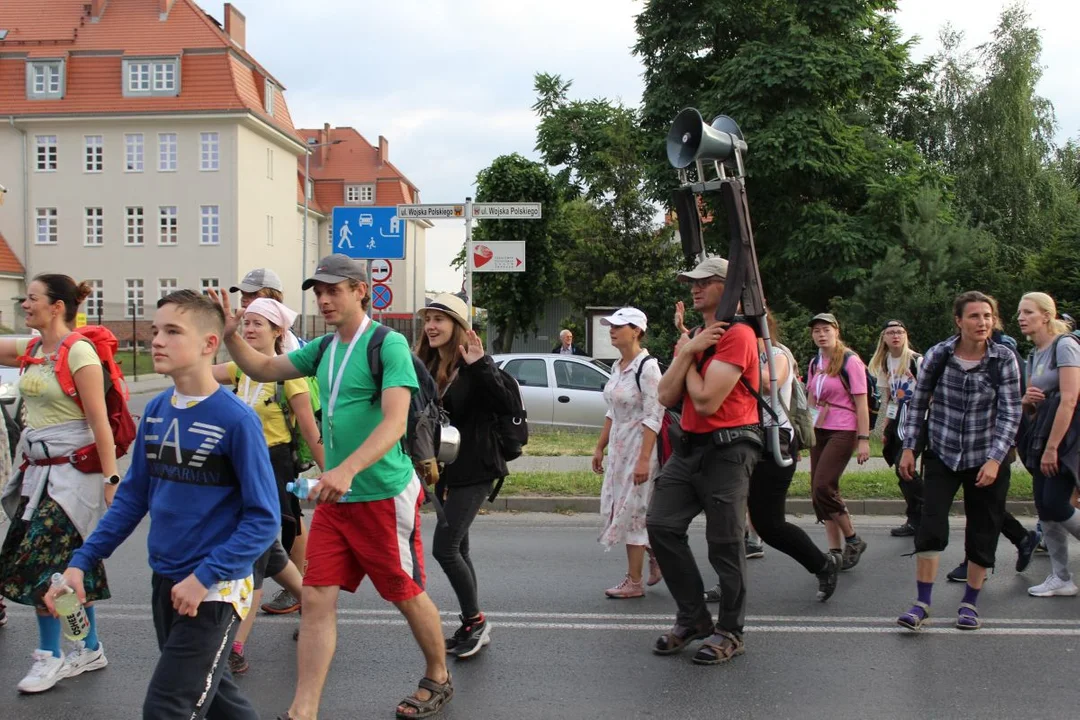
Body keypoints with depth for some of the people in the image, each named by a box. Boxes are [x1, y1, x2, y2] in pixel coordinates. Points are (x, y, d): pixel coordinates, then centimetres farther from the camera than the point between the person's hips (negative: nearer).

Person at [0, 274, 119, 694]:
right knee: (69, 565, 13)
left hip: (72, 473, -8)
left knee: (42, 562, -4)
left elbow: (100, 422, -16)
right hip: (39, 471, 8)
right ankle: (90, 650, 24)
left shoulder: (79, 352, -14)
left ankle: (50, 657, 11)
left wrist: (110, 479, -19)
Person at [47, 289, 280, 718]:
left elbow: (263, 517, -15)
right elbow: (132, 497, 11)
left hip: (214, 591, -6)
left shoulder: (236, 420, -17)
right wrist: (81, 562, 5)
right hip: (164, 583, 7)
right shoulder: (155, 412, 2)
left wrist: (205, 577, -20)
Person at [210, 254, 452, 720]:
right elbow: (263, 369, 15)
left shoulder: (388, 345, -14)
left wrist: (347, 469, -38)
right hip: (334, 497, 7)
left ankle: (438, 679, 33)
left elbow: (395, 423, -25)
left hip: (383, 495, -6)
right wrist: (230, 334, -4)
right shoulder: (324, 349, 9)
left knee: (406, 595, 9)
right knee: (317, 599, 2)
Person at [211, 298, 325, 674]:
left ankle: (237, 648, -1)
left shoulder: (288, 373, -12)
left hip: (275, 467, -8)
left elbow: (310, 431, -10)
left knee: (253, 555, -7)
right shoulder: (240, 369, 8)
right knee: (267, 549, 19)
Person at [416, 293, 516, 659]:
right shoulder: (428, 366, 10)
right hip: (444, 469, 8)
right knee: (457, 548, 12)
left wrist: (480, 366, -32)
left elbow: (506, 406, -25)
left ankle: (475, 620, 6)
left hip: (472, 470, -8)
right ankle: (472, 627, 23)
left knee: (444, 548, -11)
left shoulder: (473, 365, -13)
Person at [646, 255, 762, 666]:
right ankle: (693, 618, 18)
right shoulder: (692, 337, 16)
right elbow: (666, 397, 6)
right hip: (690, 446, 9)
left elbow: (707, 401, -20)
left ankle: (730, 633, 16)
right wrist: (687, 352, -5)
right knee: (661, 525, 3)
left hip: (727, 450, -8)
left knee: (724, 544, -1)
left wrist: (690, 356, -4)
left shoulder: (737, 335, -12)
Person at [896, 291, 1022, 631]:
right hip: (942, 456, 0)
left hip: (986, 459, 0)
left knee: (982, 533, 7)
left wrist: (995, 459, -17)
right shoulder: (938, 355, -7)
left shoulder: (1004, 359, -8)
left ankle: (970, 602, 24)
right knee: (931, 525, -11)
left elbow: (1010, 413, -9)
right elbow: (918, 402, 3)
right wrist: (908, 448, 1)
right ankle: (922, 603, -1)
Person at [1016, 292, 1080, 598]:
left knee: (1055, 505, -12)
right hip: (1043, 435, 8)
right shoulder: (1033, 356, 14)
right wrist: (1026, 399, -7)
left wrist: (1052, 447, -19)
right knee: (1045, 508, 4)